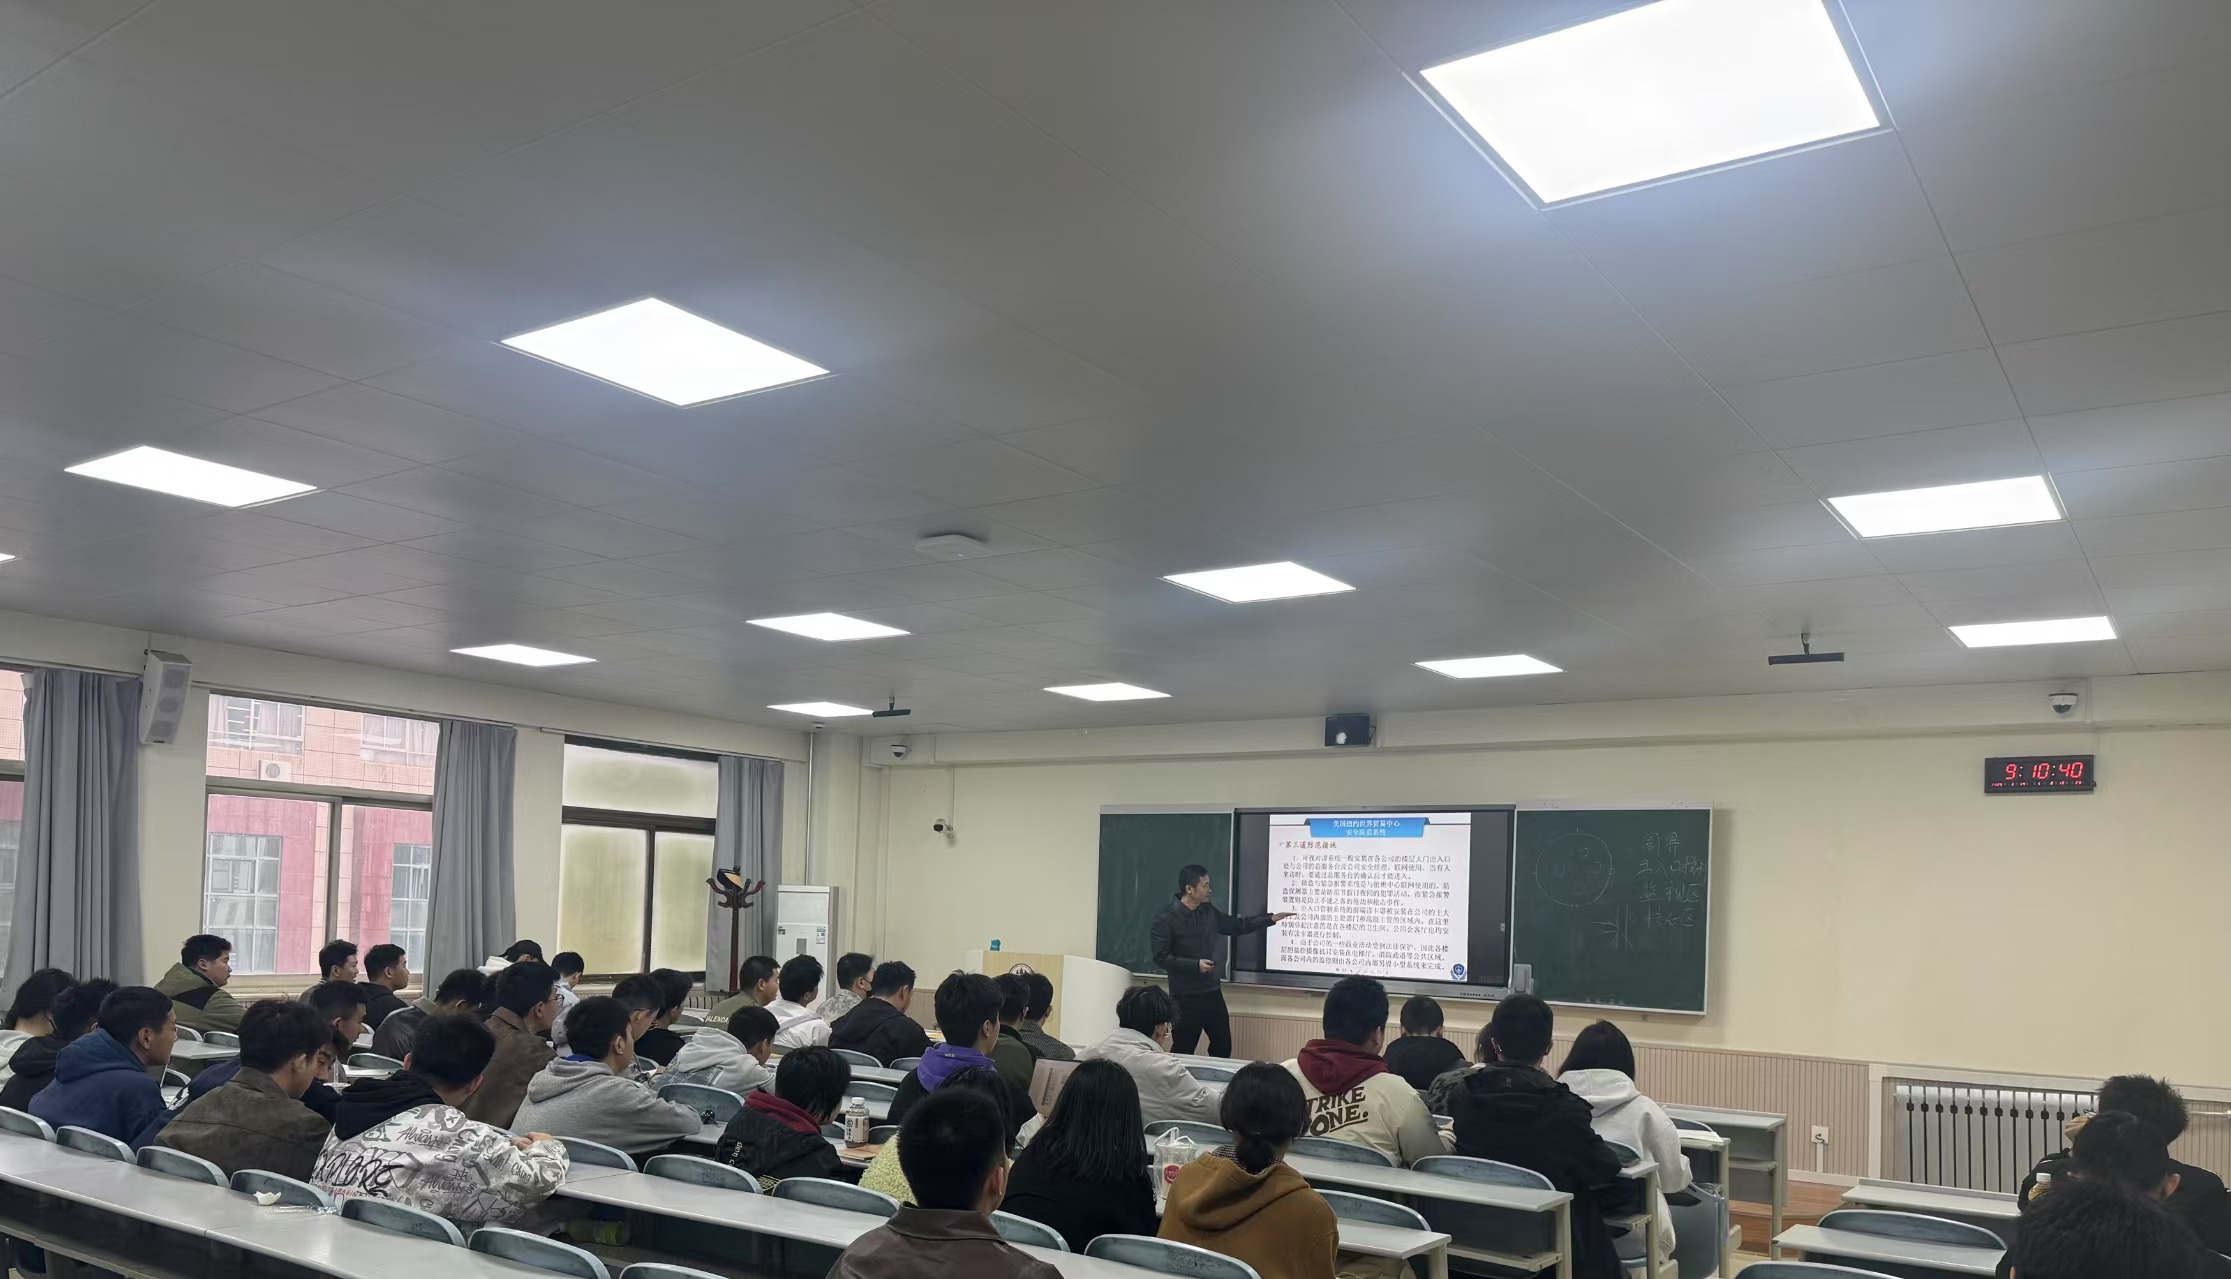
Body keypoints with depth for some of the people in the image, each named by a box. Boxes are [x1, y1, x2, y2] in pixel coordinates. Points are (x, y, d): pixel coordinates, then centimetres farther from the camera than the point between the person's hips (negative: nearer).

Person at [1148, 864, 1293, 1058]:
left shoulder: (1208, 911, 7)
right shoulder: (1166, 919, -14)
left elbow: (1236, 925, 17)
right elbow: (1161, 958, -17)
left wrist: (1271, 919, 11)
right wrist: (1196, 965, -23)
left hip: (1213, 992, 7)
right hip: (1185, 998, -7)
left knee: (1223, 1046, 13)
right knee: (1183, 1051, 0)